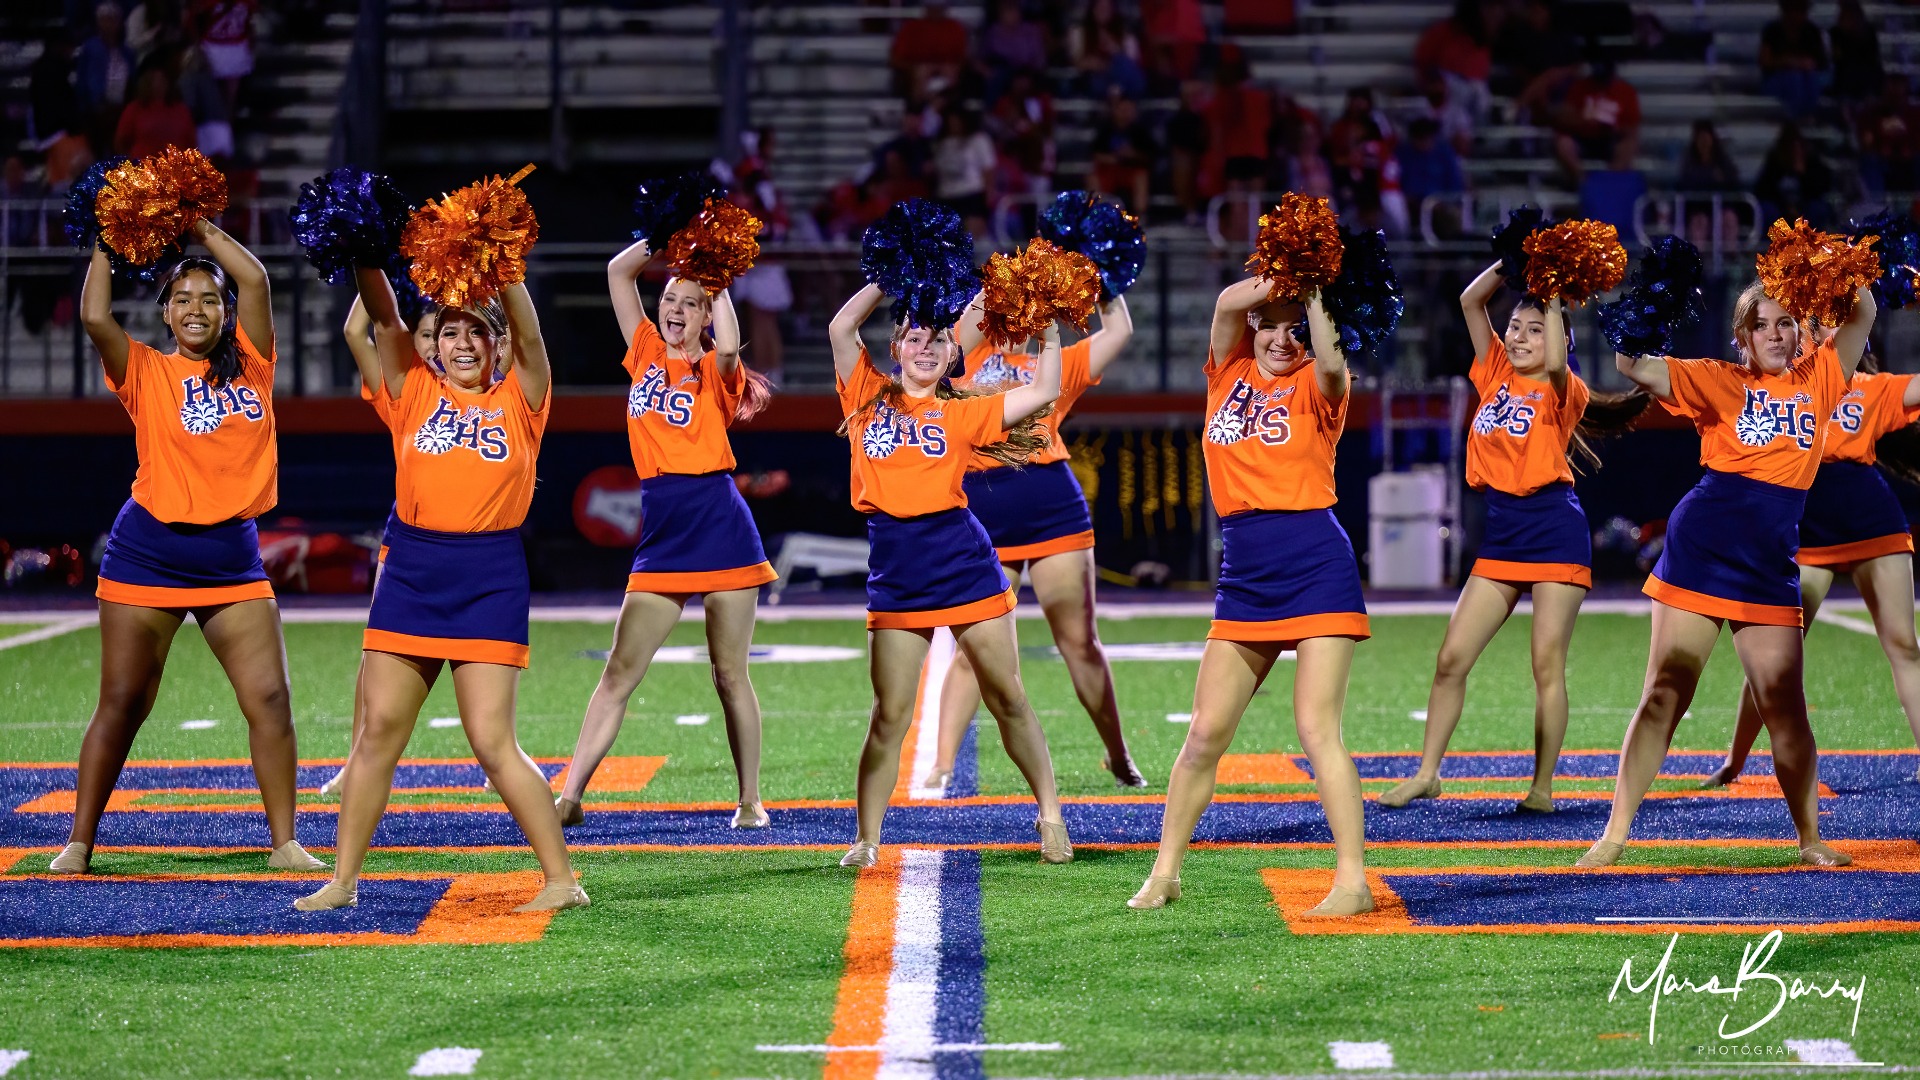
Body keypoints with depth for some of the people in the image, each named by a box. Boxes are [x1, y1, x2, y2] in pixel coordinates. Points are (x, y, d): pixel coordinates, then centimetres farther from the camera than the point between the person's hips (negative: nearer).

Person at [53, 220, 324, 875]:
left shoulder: (250, 366, 6)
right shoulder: (147, 374, 1)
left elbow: (254, 280, -4)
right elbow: (94, 317, -14)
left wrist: (199, 228, 3)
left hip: (233, 558, 2)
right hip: (148, 554, -2)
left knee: (270, 699, -4)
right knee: (121, 704, 3)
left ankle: (285, 843, 4)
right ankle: (79, 842, 12)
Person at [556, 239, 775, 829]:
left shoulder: (713, 373, 0)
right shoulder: (646, 354, 12)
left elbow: (729, 345, -24)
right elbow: (618, 270, 12)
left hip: (721, 525, -3)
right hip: (662, 533, 4)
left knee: (730, 674, 3)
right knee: (619, 673, -1)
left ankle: (750, 801, 13)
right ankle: (569, 796, -3)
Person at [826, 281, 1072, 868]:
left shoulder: (961, 413, 6)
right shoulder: (869, 396, 7)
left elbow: (1045, 391, 5)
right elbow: (841, 327, -3)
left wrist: (1049, 329, 4)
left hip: (964, 563, 0)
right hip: (895, 575, 0)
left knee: (1007, 697, 7)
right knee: (890, 714, -1)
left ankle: (1050, 815, 17)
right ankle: (866, 839, 6)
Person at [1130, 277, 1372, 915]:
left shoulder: (1314, 387, 0)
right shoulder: (1229, 372, 11)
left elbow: (1331, 364, -24)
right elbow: (1227, 303, -6)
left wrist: (1313, 290, -19)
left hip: (1317, 568, -4)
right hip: (1243, 574, 4)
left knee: (1316, 727, -10)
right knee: (1205, 732, 5)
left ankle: (1352, 881, -7)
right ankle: (1165, 874, 16)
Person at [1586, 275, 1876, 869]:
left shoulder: (1818, 379, 8)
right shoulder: (1719, 381, 0)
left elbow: (1863, 313, 6)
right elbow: (1633, 365, -9)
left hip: (1770, 567, 2)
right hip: (1700, 548, -2)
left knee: (1785, 707, 3)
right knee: (1665, 694, -1)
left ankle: (1810, 839, 17)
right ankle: (1615, 832, 2)